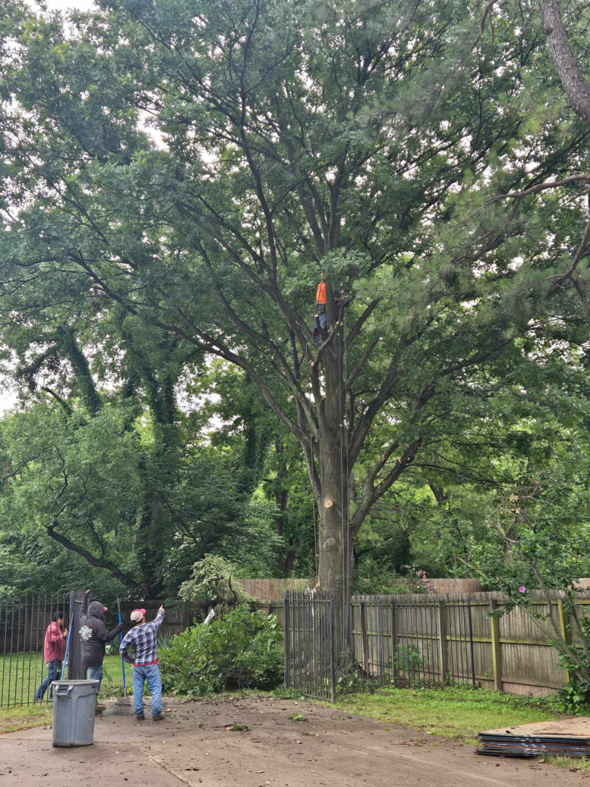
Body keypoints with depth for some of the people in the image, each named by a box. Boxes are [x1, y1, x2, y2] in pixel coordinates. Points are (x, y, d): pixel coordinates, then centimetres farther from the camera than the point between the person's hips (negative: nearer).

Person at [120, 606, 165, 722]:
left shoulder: (131, 633, -8)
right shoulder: (152, 627, -7)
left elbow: (122, 649, -9)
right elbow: (159, 619, 15)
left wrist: (130, 660, 6)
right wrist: (161, 611, 37)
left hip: (137, 666, 1)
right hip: (151, 665, -1)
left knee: (137, 690, 10)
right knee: (155, 688, 4)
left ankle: (139, 714, 13)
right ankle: (156, 713, 0)